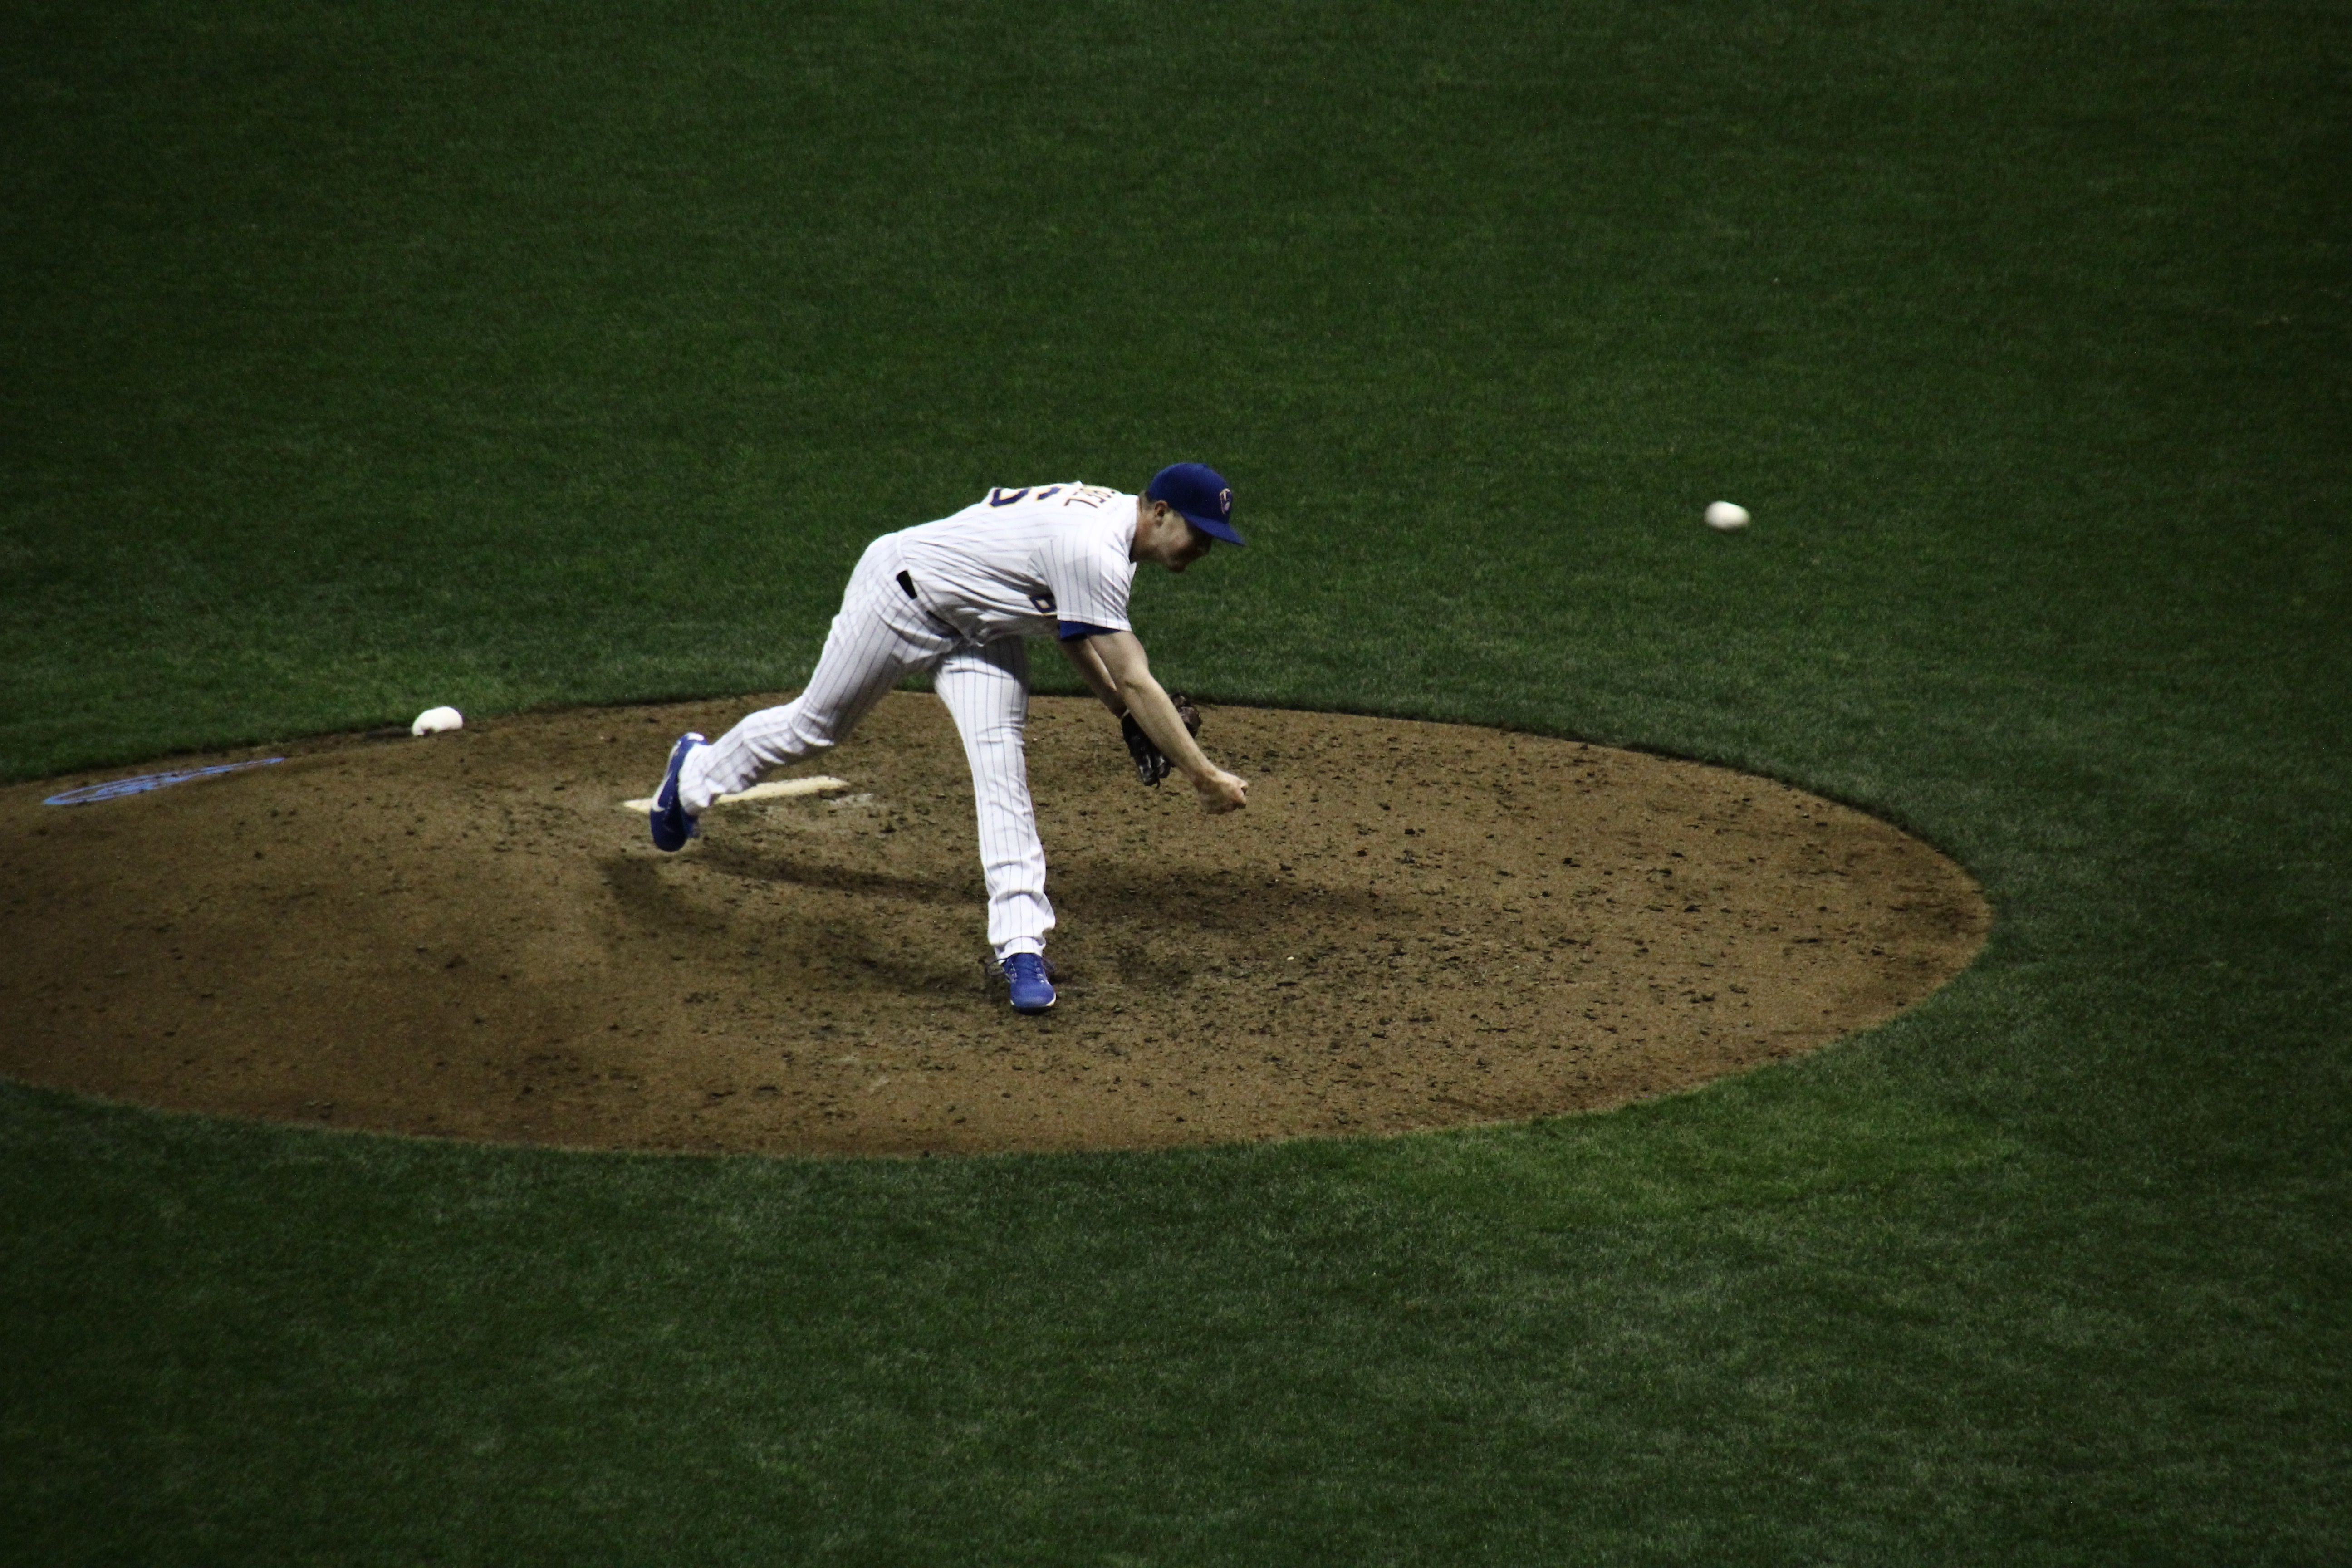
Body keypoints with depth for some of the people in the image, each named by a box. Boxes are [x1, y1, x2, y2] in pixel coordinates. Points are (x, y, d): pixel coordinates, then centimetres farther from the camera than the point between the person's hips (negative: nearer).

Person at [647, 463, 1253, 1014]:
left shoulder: (1118, 516, -7)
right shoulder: (1095, 551, -36)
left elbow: (1070, 628, 7)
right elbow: (1134, 679, -38)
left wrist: (1128, 718, -2)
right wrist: (1204, 776, -37)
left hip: (981, 622, 8)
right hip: (904, 597, -8)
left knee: (1001, 765, -11)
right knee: (815, 725, 12)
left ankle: (1021, 945, -17)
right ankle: (698, 769, 42)